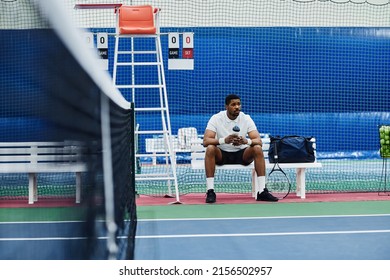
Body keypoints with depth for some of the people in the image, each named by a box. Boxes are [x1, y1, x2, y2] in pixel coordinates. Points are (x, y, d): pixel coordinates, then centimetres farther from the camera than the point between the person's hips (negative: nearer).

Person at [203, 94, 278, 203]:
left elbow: (258, 141, -15)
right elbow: (206, 141, -23)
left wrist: (246, 141, -39)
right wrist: (224, 140, -40)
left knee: (257, 149, -27)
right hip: (222, 154, -1)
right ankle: (210, 191, -31)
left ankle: (262, 191, -25)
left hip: (242, 154, 2)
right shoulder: (216, 118, -12)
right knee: (210, 148, -33)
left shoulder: (246, 118, -8)